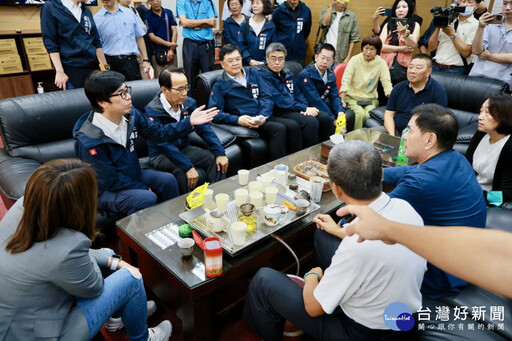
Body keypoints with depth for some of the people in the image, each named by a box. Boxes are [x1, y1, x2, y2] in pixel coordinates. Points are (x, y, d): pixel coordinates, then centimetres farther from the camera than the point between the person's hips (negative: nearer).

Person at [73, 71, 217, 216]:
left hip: (133, 174, 7)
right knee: (147, 199, -26)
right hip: (105, 190, -7)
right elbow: (109, 180, -21)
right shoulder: (88, 141, -29)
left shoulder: (130, 114, -10)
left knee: (167, 180, -4)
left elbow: (158, 134, -1)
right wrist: (144, 188, -13)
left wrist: (189, 122, -11)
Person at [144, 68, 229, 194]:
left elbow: (204, 128, -3)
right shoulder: (153, 111, -19)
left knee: (216, 159, -15)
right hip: (161, 155, -6)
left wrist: (220, 153, -15)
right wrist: (188, 167, -35)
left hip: (184, 148, 6)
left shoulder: (188, 103, -2)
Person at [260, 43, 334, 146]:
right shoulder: (264, 76, -5)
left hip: (297, 109, 7)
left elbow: (298, 94, 17)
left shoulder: (289, 74, 21)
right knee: (311, 121, -27)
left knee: (325, 117, -12)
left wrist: (304, 108, -6)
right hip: (280, 112, -7)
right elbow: (279, 101, -14)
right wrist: (304, 108, -14)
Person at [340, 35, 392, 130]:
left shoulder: (381, 63, -1)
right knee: (360, 113, -28)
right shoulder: (355, 60, -4)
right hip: (352, 97, -1)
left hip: (371, 99, 1)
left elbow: (387, 83, -8)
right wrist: (342, 99, -26)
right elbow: (345, 80, -12)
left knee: (369, 115, -27)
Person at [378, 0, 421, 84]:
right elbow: (381, 46, -2)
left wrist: (405, 32, -25)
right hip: (386, 65, 1)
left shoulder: (415, 25, 8)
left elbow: (412, 45, -7)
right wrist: (400, 48, -7)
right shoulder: (388, 25, 11)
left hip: (403, 67, -1)